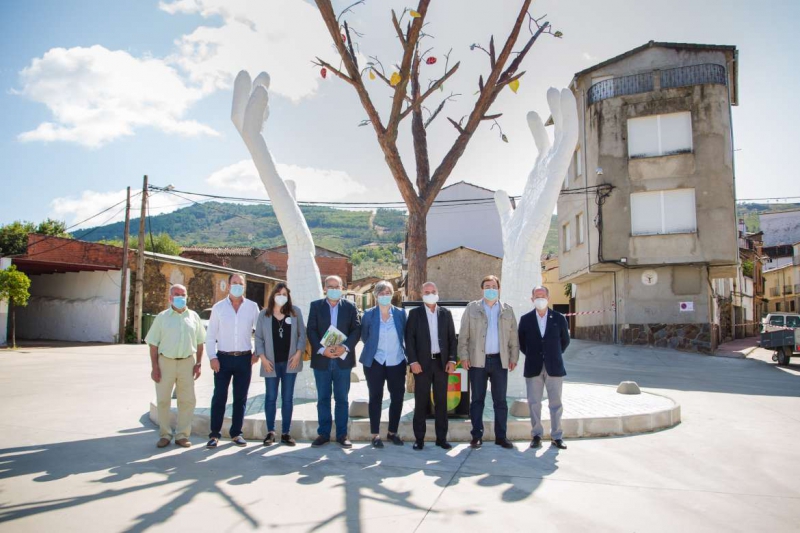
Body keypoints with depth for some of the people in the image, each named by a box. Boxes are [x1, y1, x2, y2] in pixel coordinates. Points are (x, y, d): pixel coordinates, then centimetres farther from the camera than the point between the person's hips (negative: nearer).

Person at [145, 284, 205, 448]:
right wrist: (154, 367, -6)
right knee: (163, 400, 6)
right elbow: (153, 344, 0)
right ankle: (165, 434, 20)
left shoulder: (193, 316, 6)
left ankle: (182, 435, 15)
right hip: (165, 362, -1)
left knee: (187, 400, 4)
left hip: (187, 363, 1)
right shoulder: (162, 317, 2)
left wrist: (198, 363, 3)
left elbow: (199, 342, 10)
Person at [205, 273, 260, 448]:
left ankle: (236, 433, 19)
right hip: (223, 358, -1)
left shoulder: (252, 307, 2)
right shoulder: (218, 307, 1)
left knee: (240, 398, 8)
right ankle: (215, 434, 13)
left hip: (245, 358, 1)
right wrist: (212, 357, -6)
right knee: (219, 397, 2)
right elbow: (210, 335, 2)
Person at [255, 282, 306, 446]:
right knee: (271, 397, 5)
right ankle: (270, 432, 15)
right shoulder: (264, 314, 2)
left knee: (288, 398, 5)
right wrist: (263, 358, -7)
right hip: (271, 362, 0)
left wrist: (298, 353, -7)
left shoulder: (295, 312, 3)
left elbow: (302, 334, 3)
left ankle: (285, 433, 12)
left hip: (290, 362, 0)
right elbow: (258, 337, 2)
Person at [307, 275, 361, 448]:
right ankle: (323, 434, 17)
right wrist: (322, 349, -15)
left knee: (342, 399, 6)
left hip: (343, 359, 0)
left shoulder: (350, 306, 6)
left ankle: (342, 434, 14)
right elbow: (311, 330, -2)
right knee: (323, 398, 8)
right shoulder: (315, 305, 6)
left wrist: (345, 347, -17)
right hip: (322, 359, 1)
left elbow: (356, 329, -2)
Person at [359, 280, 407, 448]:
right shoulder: (369, 314, -2)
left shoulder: (400, 313, 1)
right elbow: (364, 337, 8)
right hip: (375, 363, -2)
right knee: (376, 398, 5)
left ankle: (392, 433, 21)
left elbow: (405, 336, 9)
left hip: (397, 363, 2)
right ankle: (375, 434, 12)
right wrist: (373, 348, 10)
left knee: (397, 398, 6)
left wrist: (408, 356, 7)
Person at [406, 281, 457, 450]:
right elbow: (409, 339, -2)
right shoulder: (415, 313, 3)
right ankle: (419, 438, 9)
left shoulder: (446, 313, 9)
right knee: (421, 402, 2)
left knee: (441, 401, 6)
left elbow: (452, 338, 8)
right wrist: (413, 361, -10)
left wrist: (452, 360, -1)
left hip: (442, 362, 2)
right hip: (422, 363, -2)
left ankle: (441, 437, 14)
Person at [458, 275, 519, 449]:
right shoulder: (472, 308, 4)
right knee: (477, 400, 4)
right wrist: (464, 356, -5)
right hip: (478, 360, -1)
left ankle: (501, 436, 14)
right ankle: (476, 436, 11)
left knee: (500, 400, 5)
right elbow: (463, 335, 1)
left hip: (500, 361, 2)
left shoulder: (507, 310, 10)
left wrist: (514, 357, 4)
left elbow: (513, 336, 10)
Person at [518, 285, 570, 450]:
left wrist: (555, 354, 11)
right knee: (534, 403, 4)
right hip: (533, 368, 0)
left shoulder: (559, 318, 1)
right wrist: (531, 355, 8)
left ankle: (556, 436, 15)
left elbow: (565, 340, 13)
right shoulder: (525, 319, 2)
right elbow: (521, 342, 12)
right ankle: (536, 435, 13)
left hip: (554, 367, 0)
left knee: (555, 403, 5)